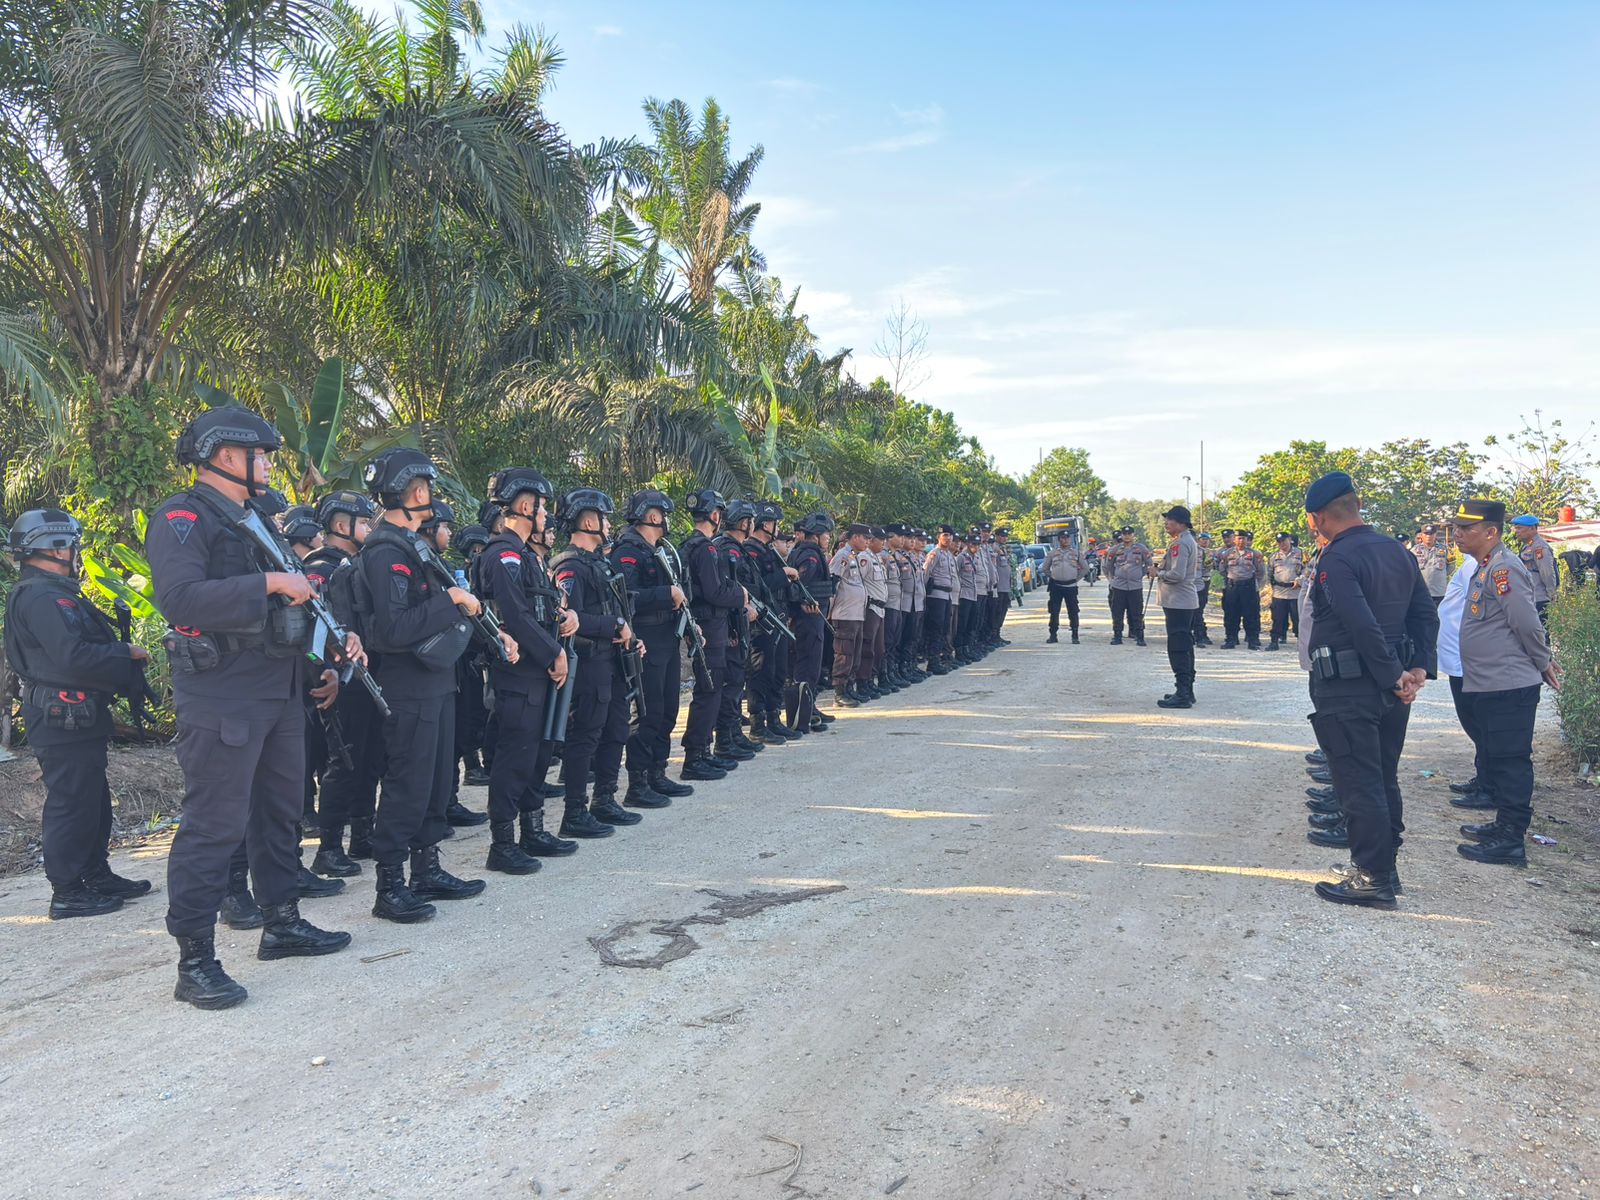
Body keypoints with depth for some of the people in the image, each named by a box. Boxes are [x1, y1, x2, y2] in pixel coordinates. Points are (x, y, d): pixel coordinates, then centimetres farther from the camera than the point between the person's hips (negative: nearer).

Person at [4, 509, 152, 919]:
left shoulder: (54, 592, 18)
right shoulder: (43, 596, -17)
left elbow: (81, 648, 17)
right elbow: (73, 656, -28)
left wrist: (121, 652, 3)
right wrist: (127, 652, -17)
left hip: (76, 717, 11)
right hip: (65, 719, -11)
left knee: (93, 799, 17)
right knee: (72, 802, -3)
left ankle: (98, 875, 28)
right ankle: (67, 893, 5)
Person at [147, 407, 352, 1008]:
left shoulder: (258, 519, 18)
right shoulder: (183, 518, -10)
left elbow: (293, 599, 22)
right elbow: (180, 598, -25)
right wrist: (270, 583, -25)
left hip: (280, 691, 9)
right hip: (221, 699, -9)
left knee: (281, 812, 16)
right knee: (213, 825, -5)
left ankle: (282, 923, 30)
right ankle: (195, 961, 5)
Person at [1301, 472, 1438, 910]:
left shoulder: (1336, 559, -17)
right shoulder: (1399, 551, 10)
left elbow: (1363, 626, -25)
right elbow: (1426, 614, 9)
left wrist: (1394, 677, -17)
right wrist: (1419, 668, 2)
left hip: (1348, 689, -8)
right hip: (1389, 689, 9)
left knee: (1359, 785, 0)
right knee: (1384, 779, 18)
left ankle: (1373, 880, 5)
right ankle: (1385, 865, 29)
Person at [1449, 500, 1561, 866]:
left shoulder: (1504, 568, -17)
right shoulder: (1486, 568, 14)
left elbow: (1528, 624, -18)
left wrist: (1543, 665, -5)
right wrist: (1543, 664, 18)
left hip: (1508, 688, -10)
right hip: (1487, 686, 10)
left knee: (1510, 762, -3)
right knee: (1493, 761, 18)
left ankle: (1511, 842, 3)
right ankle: (1504, 825, 30)